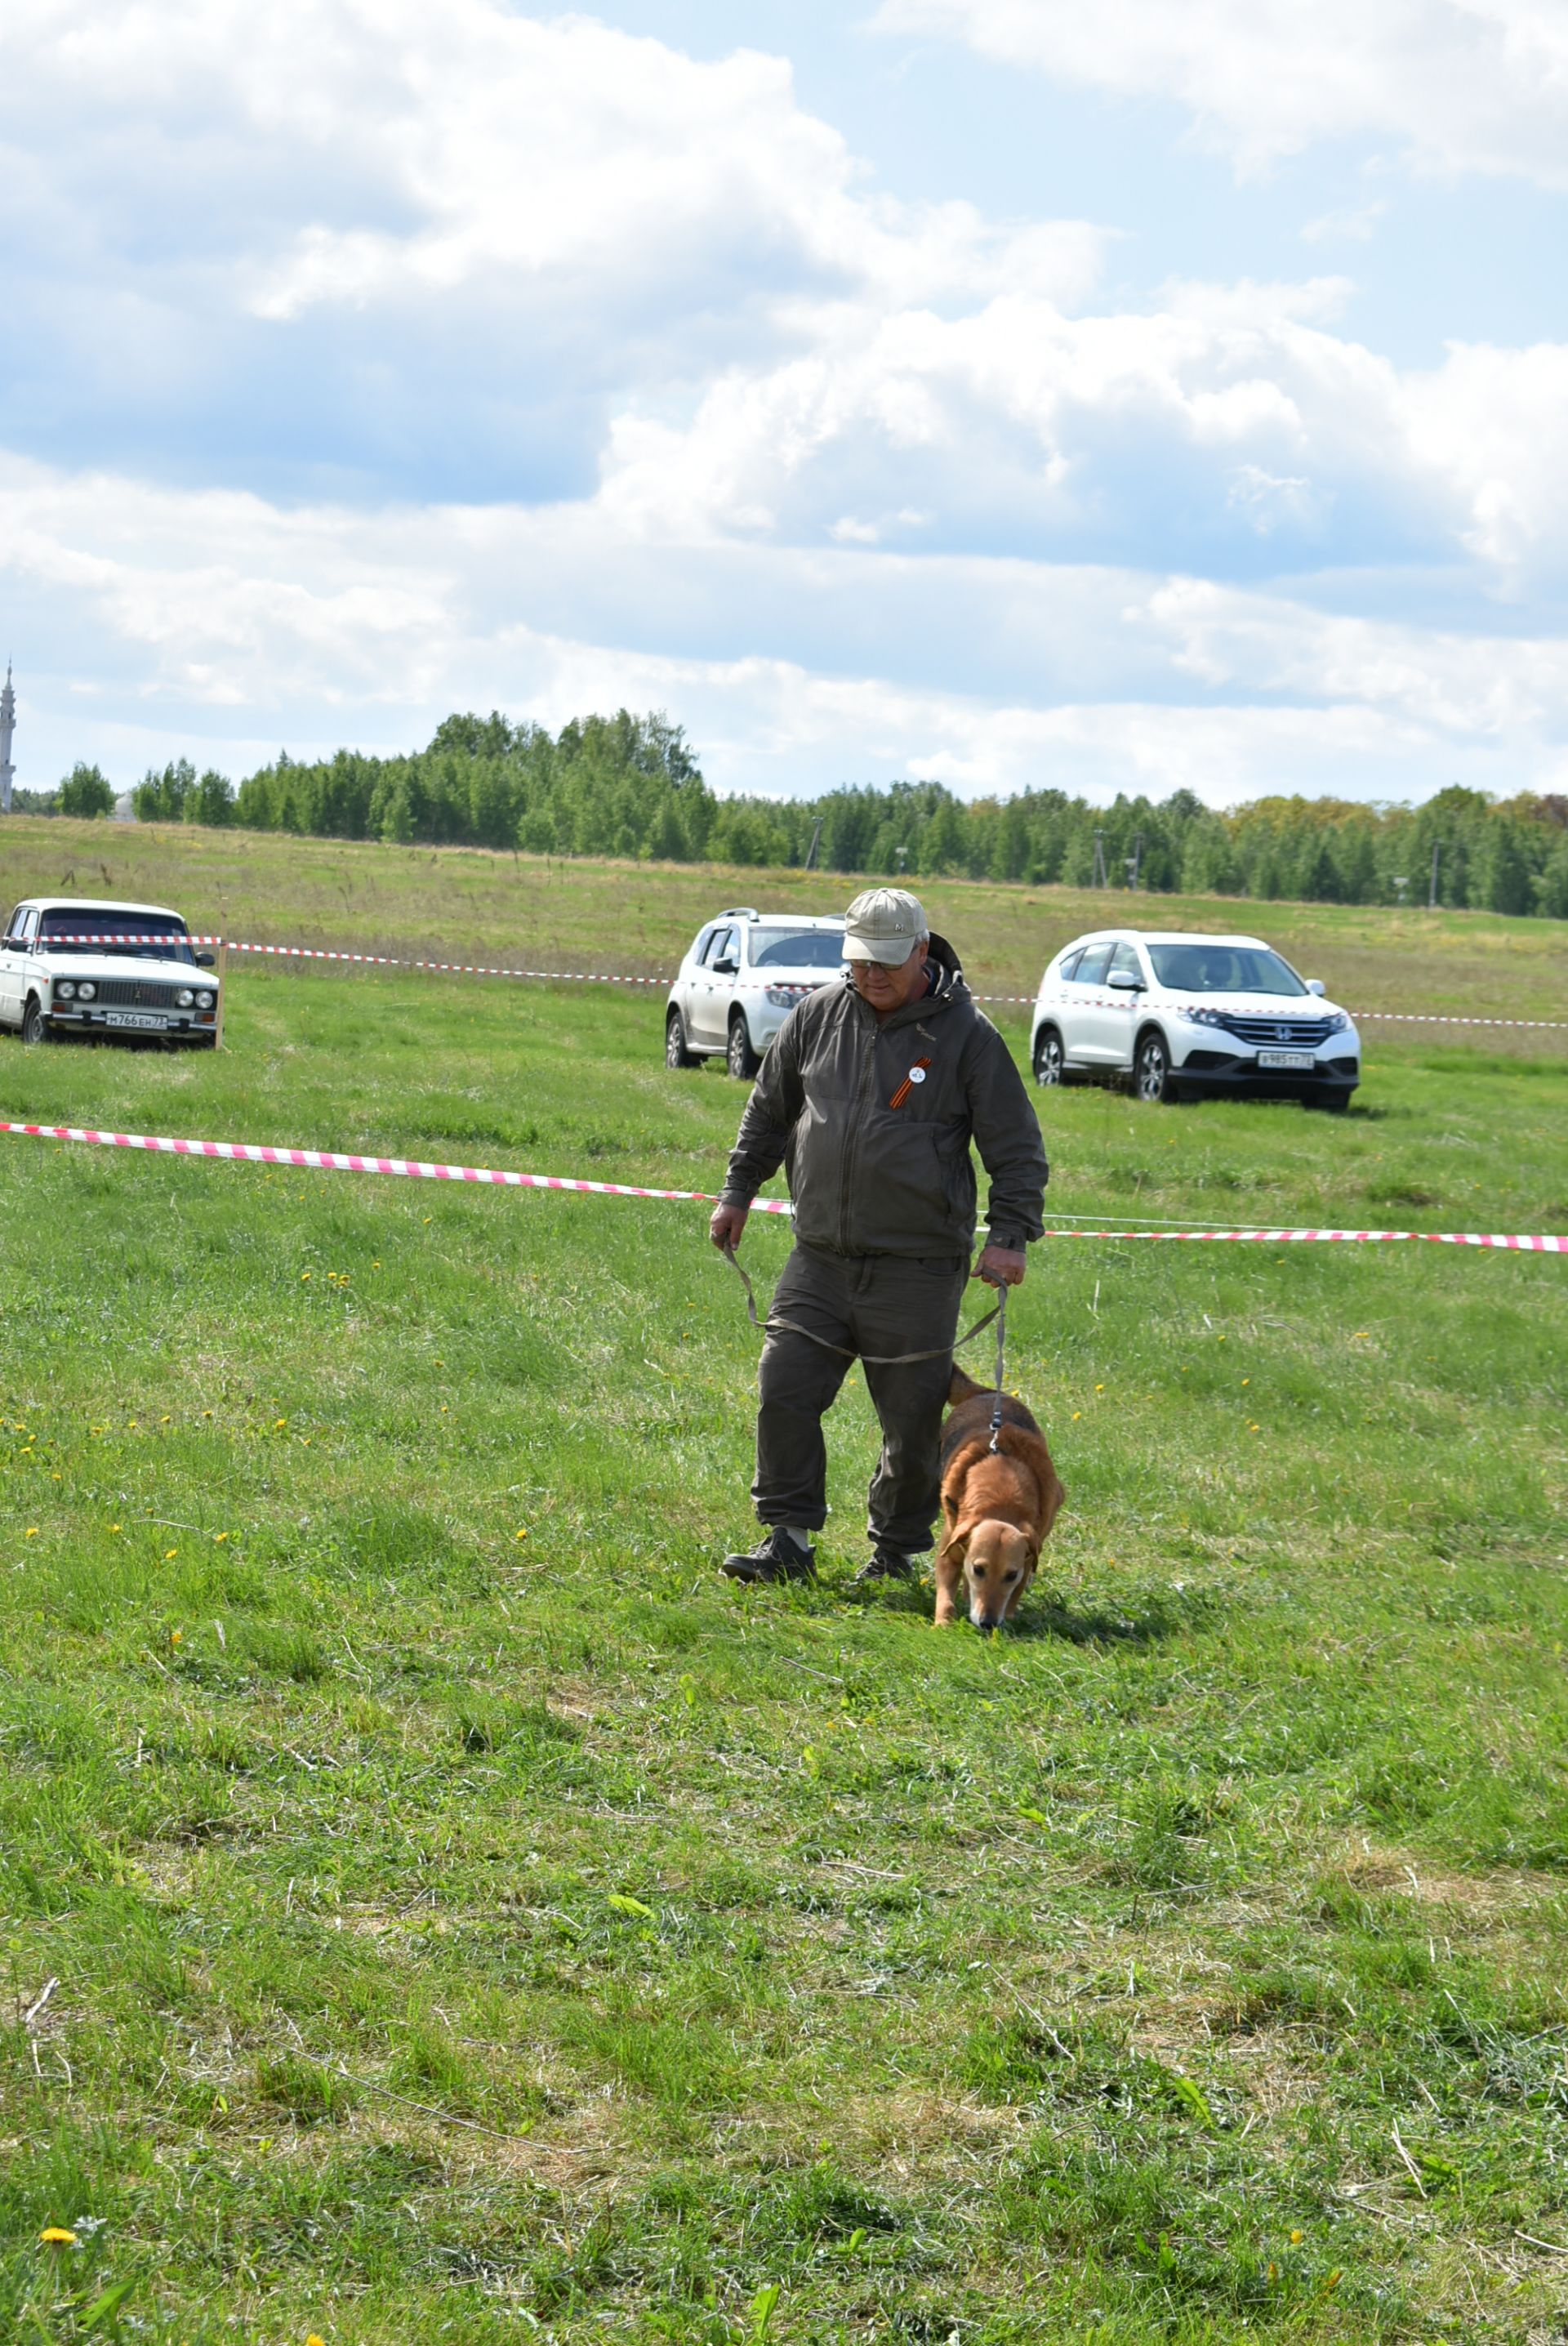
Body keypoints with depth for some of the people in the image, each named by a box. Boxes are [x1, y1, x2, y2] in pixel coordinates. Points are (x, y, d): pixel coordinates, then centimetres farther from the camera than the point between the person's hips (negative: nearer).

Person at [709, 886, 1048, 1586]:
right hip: (820, 1259, 3)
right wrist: (738, 1191, 18)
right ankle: (787, 1540, 5)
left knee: (913, 1419, 2)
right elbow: (769, 1109, 21)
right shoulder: (818, 1015, 6)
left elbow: (1018, 1148, -2)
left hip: (918, 1268, -3)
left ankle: (896, 1553, 17)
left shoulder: (966, 1034, -5)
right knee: (784, 1391, -4)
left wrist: (1009, 1236, -11)